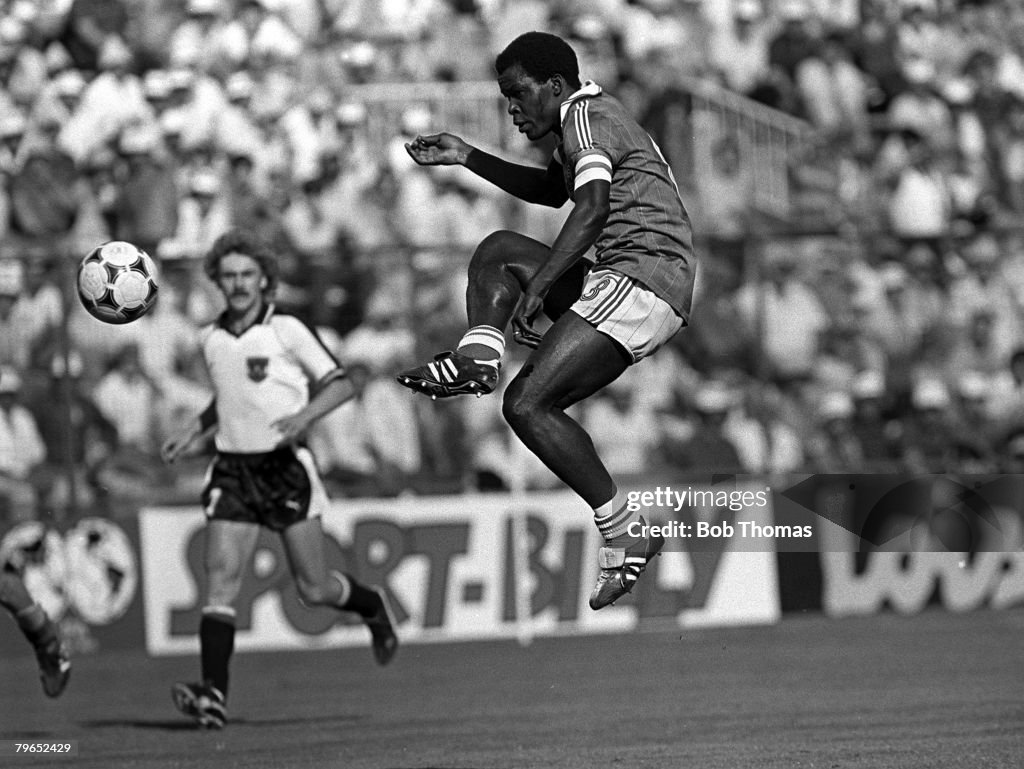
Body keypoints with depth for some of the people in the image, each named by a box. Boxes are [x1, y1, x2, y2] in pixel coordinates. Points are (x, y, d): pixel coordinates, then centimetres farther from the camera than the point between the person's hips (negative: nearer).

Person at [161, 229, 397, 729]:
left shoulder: (287, 331, -6)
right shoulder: (212, 339, 9)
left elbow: (340, 384, -5)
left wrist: (303, 415, -21)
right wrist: (193, 432, 15)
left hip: (286, 467, -4)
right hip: (232, 471, 4)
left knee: (314, 589, 1)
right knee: (220, 580, -13)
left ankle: (373, 607, 34)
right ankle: (214, 695, -19)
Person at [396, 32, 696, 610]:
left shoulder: (587, 117, -8)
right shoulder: (588, 118, 24)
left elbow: (593, 208, -25)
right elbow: (552, 191, 42)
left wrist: (537, 288, -29)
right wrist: (466, 158, 36)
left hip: (644, 277, -11)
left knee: (528, 406, -16)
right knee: (499, 251, 16)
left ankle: (625, 529, -15)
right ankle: (481, 352, -6)